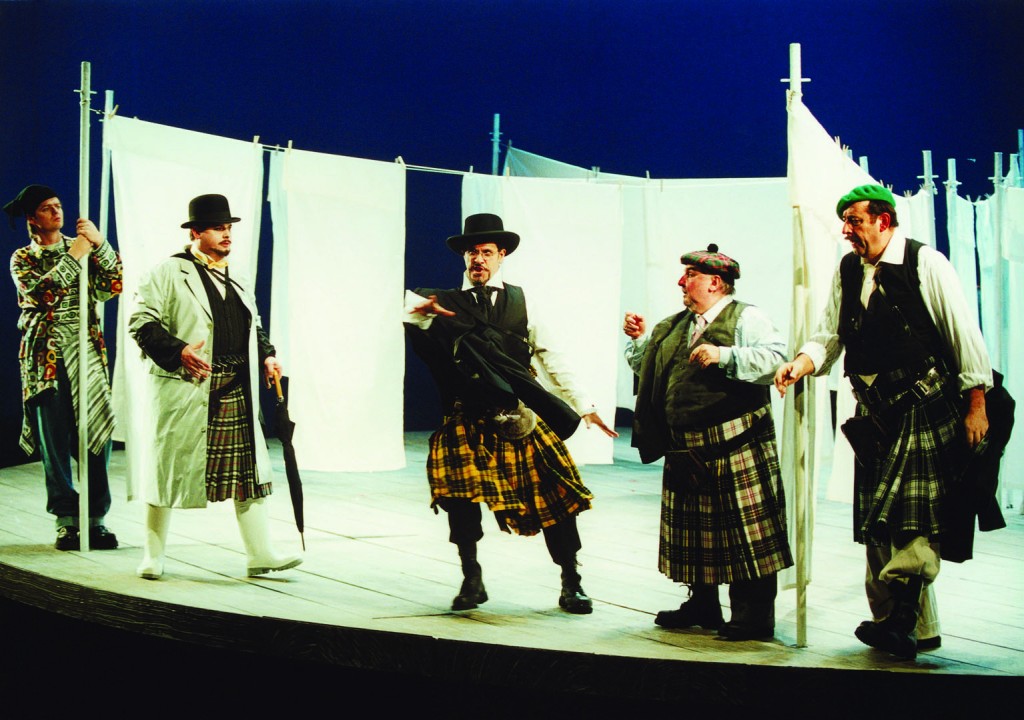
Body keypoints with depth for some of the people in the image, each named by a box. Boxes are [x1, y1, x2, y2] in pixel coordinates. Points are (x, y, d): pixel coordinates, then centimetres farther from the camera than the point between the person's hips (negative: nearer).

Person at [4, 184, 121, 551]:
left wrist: (100, 244, -13)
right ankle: (67, 521, 7)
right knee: (55, 441, 0)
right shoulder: (22, 258, 6)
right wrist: (73, 258, -16)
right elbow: (40, 292, -15)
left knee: (97, 433, -5)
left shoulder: (81, 247, 12)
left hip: (87, 353, 2)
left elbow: (114, 285, -2)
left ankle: (96, 518, 2)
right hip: (46, 356, -1)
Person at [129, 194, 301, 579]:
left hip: (237, 392, 6)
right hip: (185, 390, -6)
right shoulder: (169, 272, -3)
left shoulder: (234, 278, 18)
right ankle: (153, 556, 16)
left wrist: (266, 356, 12)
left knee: (249, 468, 3)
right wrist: (177, 350, -22)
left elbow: (254, 325, 28)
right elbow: (142, 321, -9)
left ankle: (260, 554, 8)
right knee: (170, 468, 3)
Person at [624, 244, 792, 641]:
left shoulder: (746, 318, -5)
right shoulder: (676, 326, 18)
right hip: (686, 450, 8)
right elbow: (648, 367, 26)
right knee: (694, 532, 14)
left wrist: (724, 356, -26)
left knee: (747, 532, -4)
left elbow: (776, 356, -21)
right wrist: (639, 340, 10)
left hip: (735, 448, -8)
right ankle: (702, 607, 26)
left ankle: (753, 615, 2)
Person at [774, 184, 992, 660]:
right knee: (876, 519, 7)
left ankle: (897, 617, -11)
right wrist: (801, 363, -12)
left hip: (925, 405, -6)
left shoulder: (926, 264, -7)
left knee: (916, 517, -14)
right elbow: (829, 335, 10)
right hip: (875, 411, 6)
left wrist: (976, 406, -7)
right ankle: (916, 628, 16)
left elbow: (964, 334, -6)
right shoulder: (847, 272, 10)